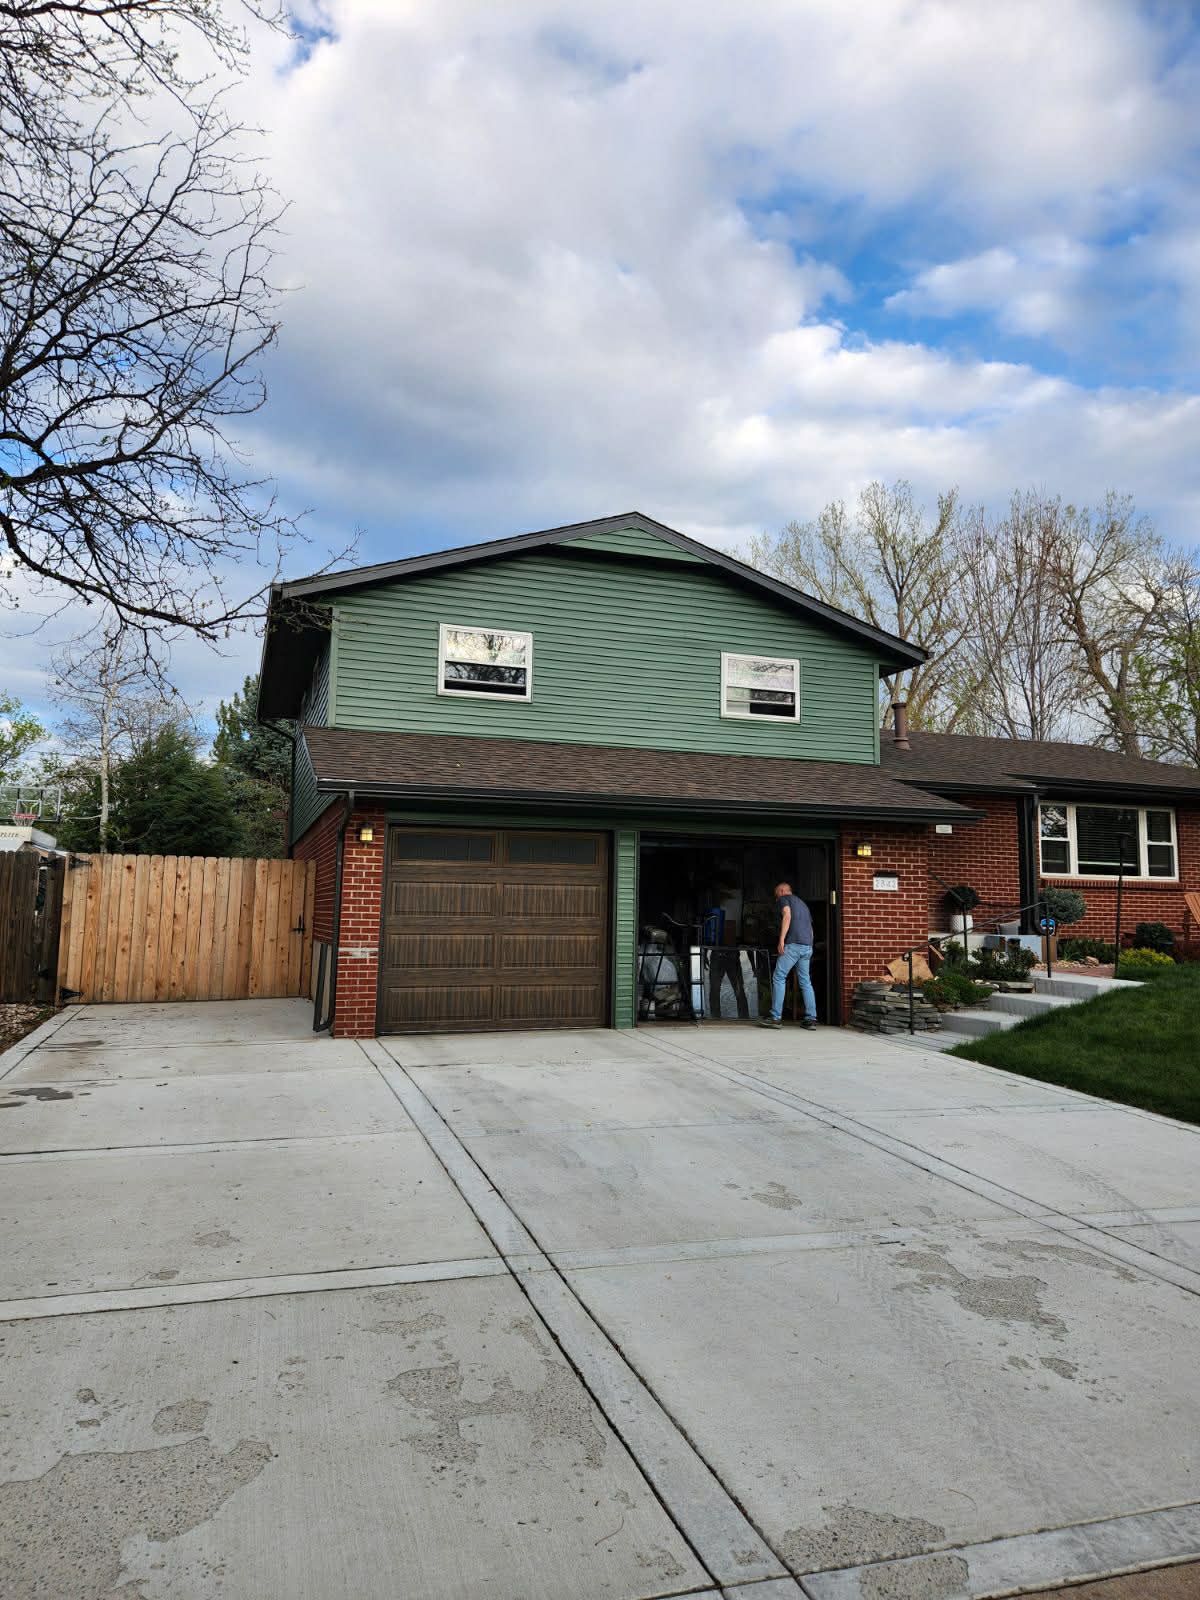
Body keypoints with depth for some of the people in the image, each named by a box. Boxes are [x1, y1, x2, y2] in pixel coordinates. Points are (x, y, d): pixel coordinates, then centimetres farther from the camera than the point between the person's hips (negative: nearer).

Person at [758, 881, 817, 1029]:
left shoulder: (784, 899, 7)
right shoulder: (802, 903, 29)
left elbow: (787, 916, -11)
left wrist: (781, 940, -16)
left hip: (793, 944, -7)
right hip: (808, 946, 7)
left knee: (778, 978, -4)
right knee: (805, 981, 9)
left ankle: (776, 1018, -7)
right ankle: (811, 1019, 3)